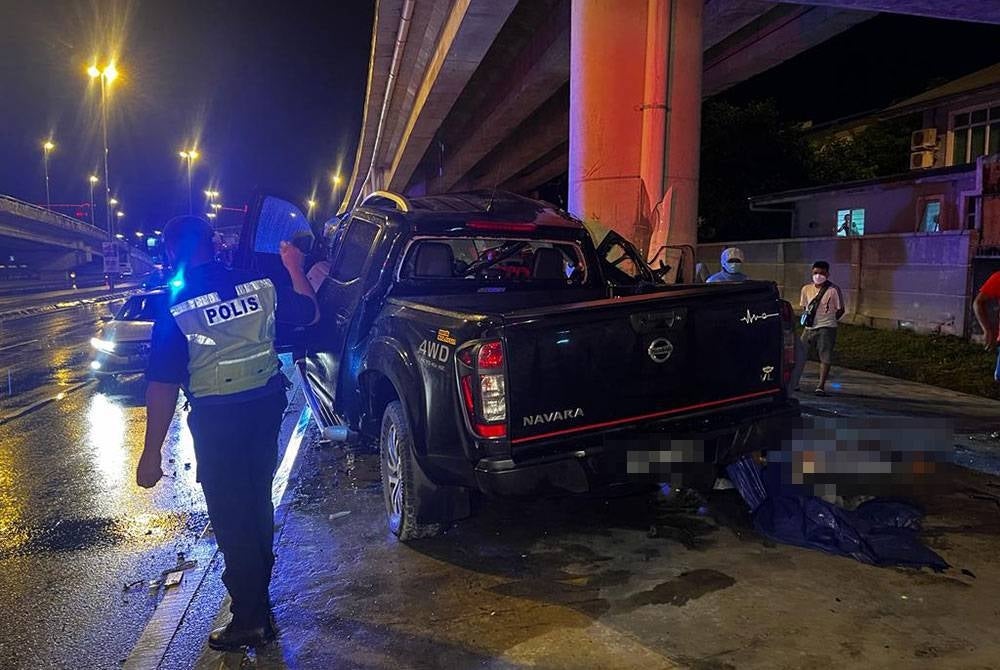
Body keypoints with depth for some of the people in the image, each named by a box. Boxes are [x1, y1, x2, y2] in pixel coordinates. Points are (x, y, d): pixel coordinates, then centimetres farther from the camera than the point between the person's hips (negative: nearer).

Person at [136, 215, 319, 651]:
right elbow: (310, 314, 10)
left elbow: (163, 386, -14)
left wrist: (151, 453, -8)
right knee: (258, 503, 22)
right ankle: (258, 594, 41)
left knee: (230, 516, 8)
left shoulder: (176, 310, -15)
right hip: (266, 404, 5)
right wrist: (295, 268, 23)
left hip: (217, 419, -5)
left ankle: (250, 621, 19)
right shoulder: (259, 284, -5)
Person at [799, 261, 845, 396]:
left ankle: (821, 386, 1)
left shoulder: (833, 290, -7)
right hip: (809, 328, 4)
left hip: (826, 329, -4)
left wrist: (828, 321, -4)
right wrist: (805, 315, 2)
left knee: (825, 358, -4)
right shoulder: (806, 288, 6)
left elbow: (840, 310, 0)